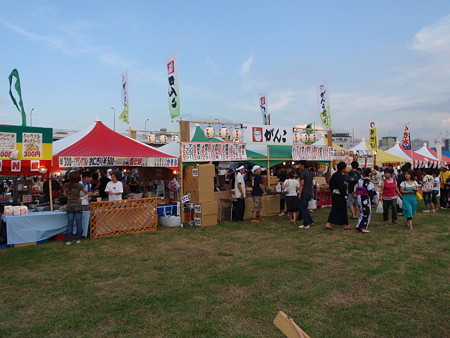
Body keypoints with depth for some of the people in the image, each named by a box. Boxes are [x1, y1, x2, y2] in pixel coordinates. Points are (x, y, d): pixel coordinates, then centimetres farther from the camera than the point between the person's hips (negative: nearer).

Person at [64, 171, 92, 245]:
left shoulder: (66, 185, 2)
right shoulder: (79, 185, -7)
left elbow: (65, 194, 18)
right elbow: (87, 192, 5)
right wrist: (90, 193, 27)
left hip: (69, 206, 3)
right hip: (78, 206, -3)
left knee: (69, 223, 5)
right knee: (78, 223, 6)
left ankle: (68, 240, 5)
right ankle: (78, 239, 12)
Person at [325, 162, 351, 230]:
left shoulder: (334, 174, 7)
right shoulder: (341, 176, -19)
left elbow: (330, 183, 16)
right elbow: (341, 187, -26)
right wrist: (346, 185, -7)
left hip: (334, 194, 8)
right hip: (340, 195, -8)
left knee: (334, 209, 11)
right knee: (343, 209, 6)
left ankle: (328, 224, 5)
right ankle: (346, 225, 19)